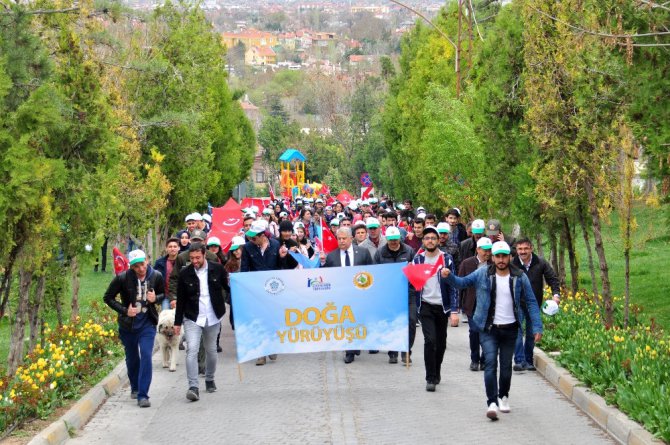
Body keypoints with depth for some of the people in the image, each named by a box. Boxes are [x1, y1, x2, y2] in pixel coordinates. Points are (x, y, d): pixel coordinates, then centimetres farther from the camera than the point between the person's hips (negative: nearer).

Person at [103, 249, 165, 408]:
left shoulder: (156, 276, -8)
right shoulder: (123, 278, -14)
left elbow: (163, 294, 11)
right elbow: (108, 298, -3)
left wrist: (155, 299, -12)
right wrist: (124, 310, -14)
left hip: (147, 324, 0)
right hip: (128, 325, 0)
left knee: (146, 356, -14)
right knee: (132, 358, 14)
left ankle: (142, 395, -13)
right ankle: (135, 388, 39)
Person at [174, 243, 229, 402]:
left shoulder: (217, 269, -3)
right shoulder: (185, 274, -3)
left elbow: (228, 287, 5)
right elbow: (181, 300, 3)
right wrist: (178, 322, 4)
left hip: (213, 317, 1)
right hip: (192, 318, -1)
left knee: (211, 350, 13)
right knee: (192, 350, -15)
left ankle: (210, 380, 35)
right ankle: (193, 387, -19)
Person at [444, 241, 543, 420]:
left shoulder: (519, 277, -1)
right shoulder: (483, 274, -2)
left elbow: (531, 302, 2)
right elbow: (462, 282, 2)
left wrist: (537, 327, -4)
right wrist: (449, 276, -20)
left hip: (510, 329, 1)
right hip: (489, 329, -1)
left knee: (506, 366, 12)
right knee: (490, 363, -14)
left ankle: (504, 397, 33)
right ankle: (492, 402, -17)